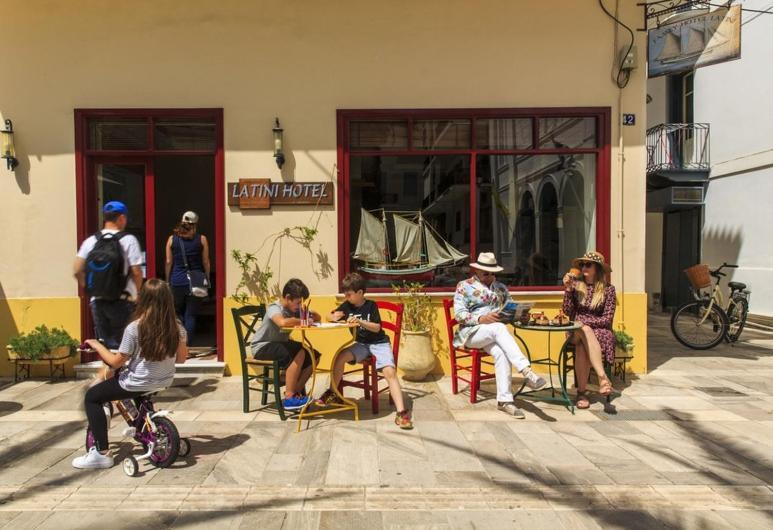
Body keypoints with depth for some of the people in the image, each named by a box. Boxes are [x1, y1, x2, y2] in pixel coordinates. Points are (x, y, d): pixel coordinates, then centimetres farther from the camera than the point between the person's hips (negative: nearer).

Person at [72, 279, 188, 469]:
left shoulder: (134, 328, -20)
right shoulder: (176, 327, -7)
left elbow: (116, 362, -12)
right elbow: (181, 358, 3)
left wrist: (97, 346, 3)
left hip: (137, 384, -6)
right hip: (164, 381, 6)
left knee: (92, 397, 13)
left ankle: (101, 453, 8)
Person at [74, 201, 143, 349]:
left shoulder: (91, 241, 5)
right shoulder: (129, 240, -7)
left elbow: (77, 271, 0)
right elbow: (136, 271, -10)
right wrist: (137, 292, 6)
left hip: (97, 300, 4)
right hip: (122, 301, -4)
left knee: (103, 343, 13)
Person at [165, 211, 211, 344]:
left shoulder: (172, 239, 3)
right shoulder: (202, 239, -1)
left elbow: (168, 262, 3)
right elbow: (206, 262, 1)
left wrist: (168, 280, 12)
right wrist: (207, 280, 11)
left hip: (177, 281, 1)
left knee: (178, 312, 17)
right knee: (191, 314, 5)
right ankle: (187, 343, 5)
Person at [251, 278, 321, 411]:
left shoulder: (294, 309, 3)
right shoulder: (274, 308, -21)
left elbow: (318, 318, 8)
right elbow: (283, 322, -45)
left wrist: (309, 313, -15)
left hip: (280, 344, 8)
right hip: (262, 347, -8)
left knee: (314, 356, -7)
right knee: (300, 354, -30)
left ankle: (297, 391, 3)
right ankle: (289, 398, -22)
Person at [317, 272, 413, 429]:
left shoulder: (371, 305, -9)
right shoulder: (347, 305, 2)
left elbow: (377, 328, -14)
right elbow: (329, 316, 8)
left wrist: (360, 322, -29)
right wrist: (334, 317, -16)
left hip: (379, 343, -4)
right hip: (361, 344, 4)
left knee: (389, 371, -26)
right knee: (340, 356, -23)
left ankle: (401, 412, -29)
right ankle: (333, 393, -4)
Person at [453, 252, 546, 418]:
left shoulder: (500, 287, 17)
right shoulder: (464, 286, 3)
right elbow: (459, 314, -7)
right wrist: (481, 319, -23)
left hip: (493, 334, 4)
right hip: (471, 333, -4)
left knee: (501, 353, -31)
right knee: (499, 328, -35)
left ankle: (504, 399, -29)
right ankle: (526, 371, -43)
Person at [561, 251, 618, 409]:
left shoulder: (608, 289, 3)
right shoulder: (576, 284, 8)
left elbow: (607, 319, -2)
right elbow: (567, 311, 1)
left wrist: (585, 323, -12)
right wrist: (568, 289, -7)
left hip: (600, 330, -1)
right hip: (578, 331, 1)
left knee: (582, 347, -35)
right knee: (584, 332, -36)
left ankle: (581, 392, -33)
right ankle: (602, 377, -38)